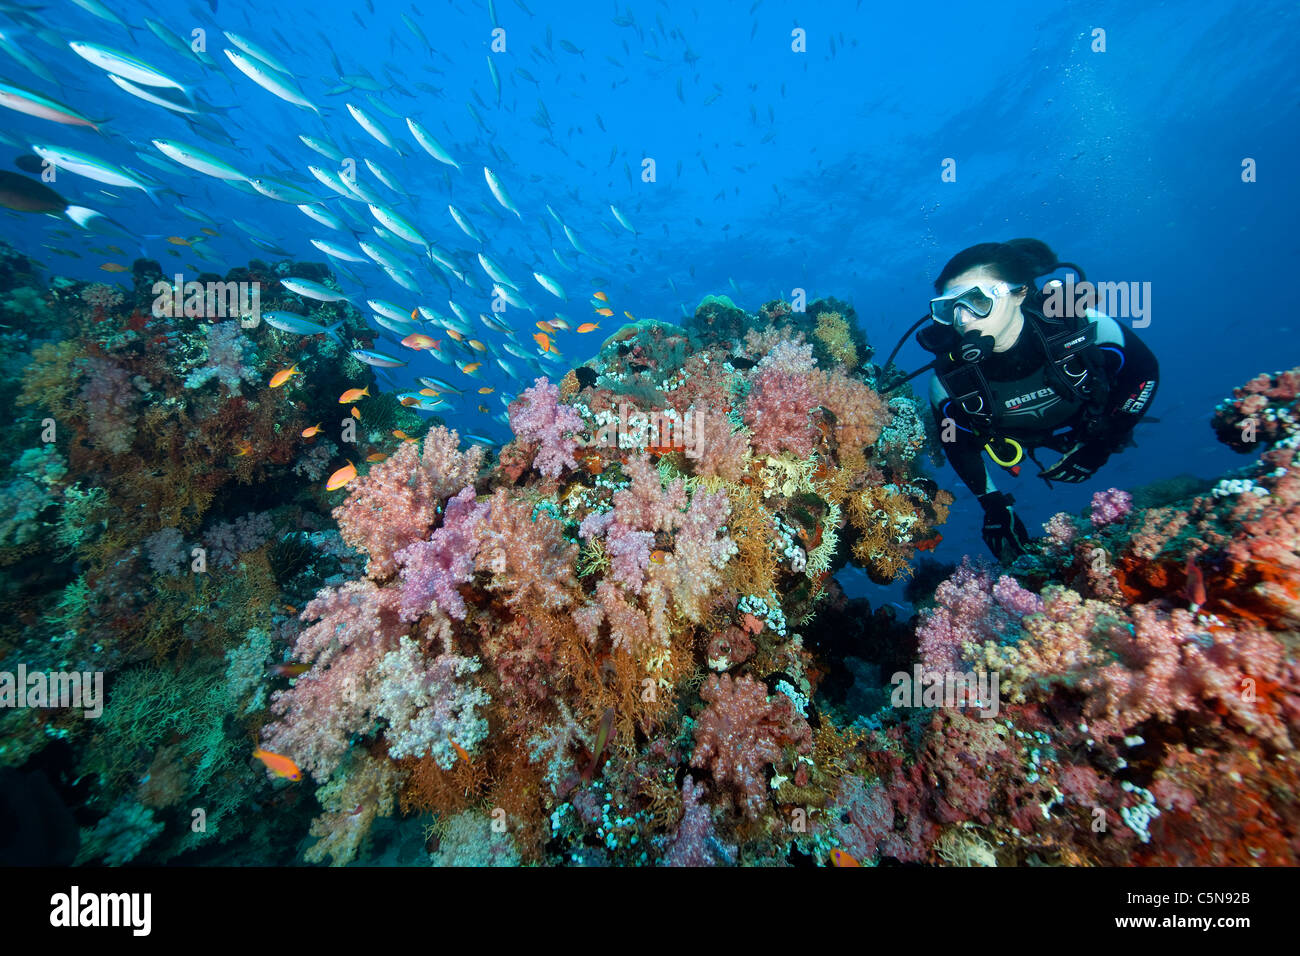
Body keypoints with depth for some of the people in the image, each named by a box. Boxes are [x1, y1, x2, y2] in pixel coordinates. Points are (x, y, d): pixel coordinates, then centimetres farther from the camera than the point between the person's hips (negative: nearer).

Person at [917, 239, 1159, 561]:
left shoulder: (1085, 326, -37)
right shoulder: (948, 378, -37)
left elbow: (1144, 371, -14)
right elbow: (957, 444, -18)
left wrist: (1100, 445, -18)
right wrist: (994, 505, -18)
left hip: (1096, 423, 1)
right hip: (1030, 438, 0)